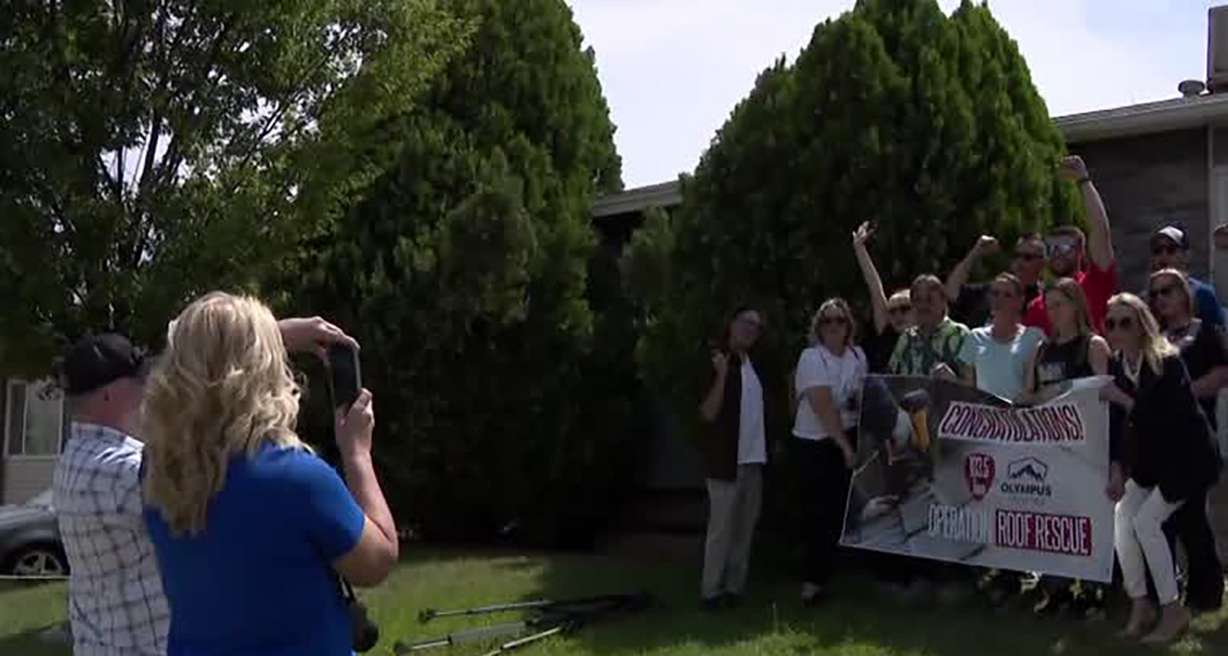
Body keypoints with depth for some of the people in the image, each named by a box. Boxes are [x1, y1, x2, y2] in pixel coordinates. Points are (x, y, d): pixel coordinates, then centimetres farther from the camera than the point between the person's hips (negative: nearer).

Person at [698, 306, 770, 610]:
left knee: (745, 528, 11)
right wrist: (721, 374, -27)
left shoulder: (753, 364, 12)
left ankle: (735, 587, 20)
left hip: (753, 458, 8)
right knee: (721, 528, -5)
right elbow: (708, 413, -18)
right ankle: (711, 591, 2)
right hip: (726, 459, -8)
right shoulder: (717, 362, -10)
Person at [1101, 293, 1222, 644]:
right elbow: (1117, 423, -3)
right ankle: (1140, 604, 6)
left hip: (1188, 457, -6)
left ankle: (1173, 610, -1)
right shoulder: (1117, 366, -4)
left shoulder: (1167, 362, -22)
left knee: (1147, 521, -15)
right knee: (1122, 516, -7)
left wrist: (1125, 401, -35)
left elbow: (1169, 419, -30)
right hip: (1151, 457, 6)